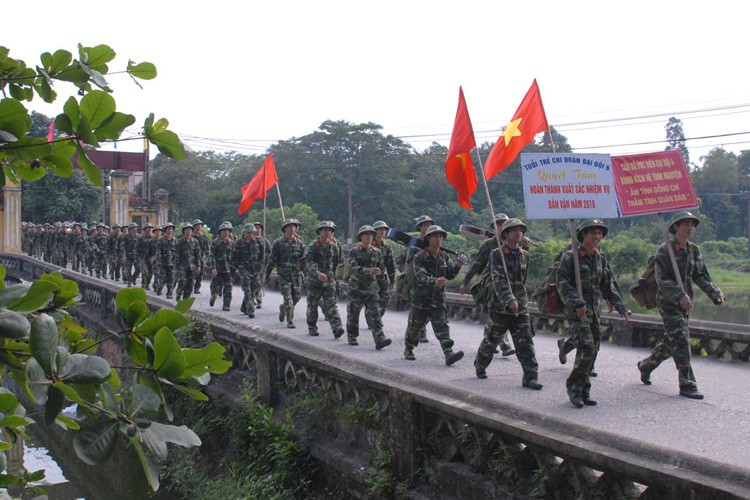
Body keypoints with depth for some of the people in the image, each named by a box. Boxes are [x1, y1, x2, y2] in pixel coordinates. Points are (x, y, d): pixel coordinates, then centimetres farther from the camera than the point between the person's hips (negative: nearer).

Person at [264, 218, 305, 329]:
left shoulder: (300, 244, 5)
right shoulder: (278, 243, -2)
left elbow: (305, 260, 9)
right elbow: (271, 260, 0)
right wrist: (267, 276, 0)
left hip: (297, 275, 3)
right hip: (283, 275, -3)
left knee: (296, 297, 8)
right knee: (288, 299, -8)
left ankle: (283, 308, 37)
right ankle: (290, 321, 3)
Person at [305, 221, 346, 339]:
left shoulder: (333, 247, 6)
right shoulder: (312, 246, -7)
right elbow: (309, 262, -22)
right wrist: (318, 273, -37)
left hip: (329, 281, 2)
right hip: (314, 280, -2)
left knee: (331, 304, -10)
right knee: (312, 305, 9)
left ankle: (337, 328, -21)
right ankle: (312, 327, 26)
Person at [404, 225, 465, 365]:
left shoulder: (445, 257, 5)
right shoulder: (420, 257, -12)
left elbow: (450, 275, 8)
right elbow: (420, 276, -26)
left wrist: (458, 266, -12)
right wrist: (434, 281, -44)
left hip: (438, 298, 3)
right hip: (421, 297, -3)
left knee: (442, 326, -8)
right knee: (415, 326, 11)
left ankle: (449, 354, -19)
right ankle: (408, 349, 33)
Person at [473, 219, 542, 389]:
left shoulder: (525, 256, 9)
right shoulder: (497, 255, -9)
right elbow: (499, 280, -21)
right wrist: (509, 300, -32)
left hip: (521, 307, 4)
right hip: (500, 307, -4)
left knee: (525, 343, -5)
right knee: (491, 341, 12)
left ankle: (530, 377, -6)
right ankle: (480, 366, 35)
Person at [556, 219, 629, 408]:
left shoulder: (600, 258, 11)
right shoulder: (570, 257, -9)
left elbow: (609, 285, 17)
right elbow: (562, 284, -16)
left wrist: (621, 306, 10)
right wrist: (577, 303, -27)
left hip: (594, 310, 7)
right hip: (576, 311, -7)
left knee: (592, 351, 7)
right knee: (587, 349, -16)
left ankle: (584, 391, 16)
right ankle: (573, 386, 0)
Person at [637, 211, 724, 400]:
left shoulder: (694, 250, 11)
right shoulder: (664, 250, -10)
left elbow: (701, 276, 9)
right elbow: (662, 280, -17)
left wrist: (715, 294, -6)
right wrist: (680, 295, -30)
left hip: (685, 303, 7)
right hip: (668, 301, -7)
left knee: (671, 342, 14)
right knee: (681, 339, -14)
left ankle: (645, 366, 37)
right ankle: (687, 385, -10)